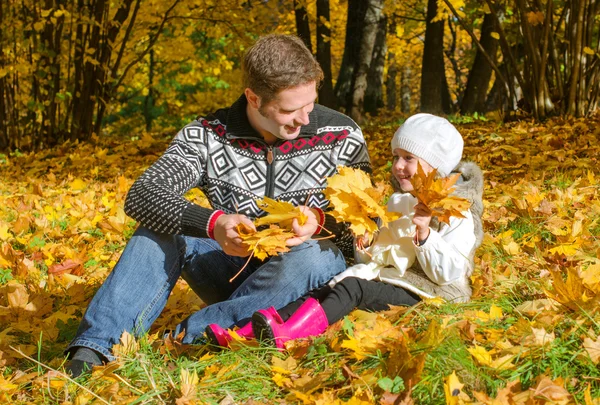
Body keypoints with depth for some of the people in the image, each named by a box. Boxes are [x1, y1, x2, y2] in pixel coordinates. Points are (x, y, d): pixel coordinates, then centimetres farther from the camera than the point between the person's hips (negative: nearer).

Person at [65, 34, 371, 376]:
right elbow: (142, 196, -20)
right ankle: (95, 350, -33)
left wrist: (320, 219, -29)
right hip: (234, 268, 2)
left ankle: (181, 340, -34)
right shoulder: (206, 137, -9)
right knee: (160, 226, -21)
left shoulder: (342, 136, -9)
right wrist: (213, 223, -38)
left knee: (307, 255, -36)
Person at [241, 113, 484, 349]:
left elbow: (449, 273, -15)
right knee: (325, 292, -16)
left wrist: (425, 235, -26)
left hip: (421, 293, -8)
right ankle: (250, 332, -33)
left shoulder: (456, 214, -6)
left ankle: (286, 335, -49)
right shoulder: (397, 203, 19)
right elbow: (373, 258, 22)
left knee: (353, 287, -30)